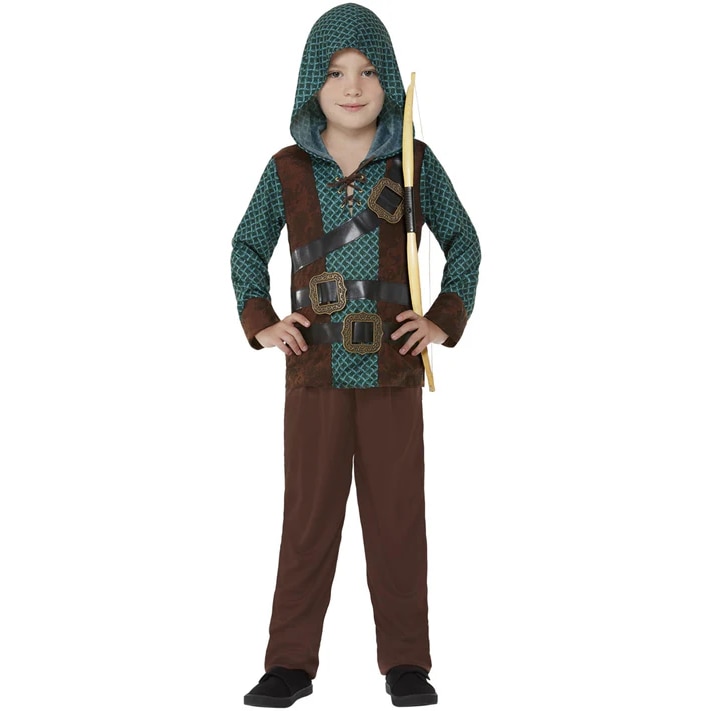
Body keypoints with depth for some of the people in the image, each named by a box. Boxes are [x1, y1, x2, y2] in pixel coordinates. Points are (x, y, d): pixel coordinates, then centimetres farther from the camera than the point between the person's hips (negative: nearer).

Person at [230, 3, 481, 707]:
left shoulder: (414, 162, 1)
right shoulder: (287, 170, 2)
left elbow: (463, 241, 10)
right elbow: (247, 247, 14)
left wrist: (446, 320, 0)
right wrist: (260, 323, 1)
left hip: (394, 369, 0)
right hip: (314, 368, 1)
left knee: (397, 517, 5)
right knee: (308, 517, 6)